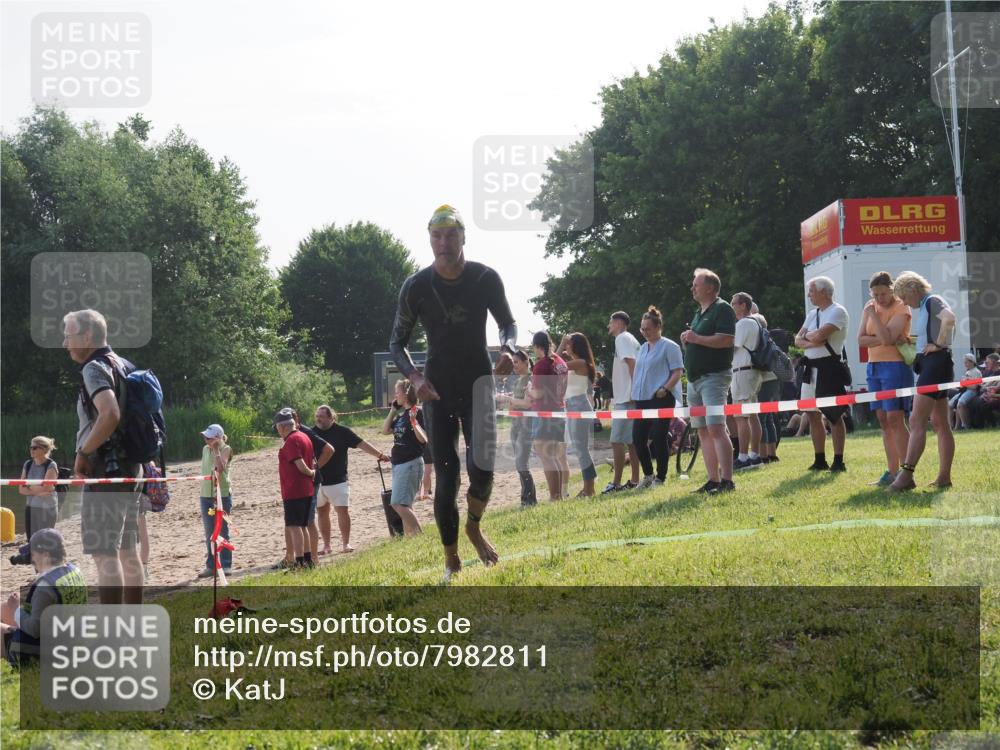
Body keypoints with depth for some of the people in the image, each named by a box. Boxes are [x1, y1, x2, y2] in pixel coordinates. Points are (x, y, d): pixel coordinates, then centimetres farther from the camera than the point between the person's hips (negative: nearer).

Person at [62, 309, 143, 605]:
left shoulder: (94, 369, -13)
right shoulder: (123, 365, 15)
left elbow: (110, 415, -29)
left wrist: (82, 452, -18)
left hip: (105, 471, -10)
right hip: (129, 468, 10)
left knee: (104, 553, -9)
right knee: (127, 551, 15)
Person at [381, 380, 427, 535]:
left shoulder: (416, 413, -11)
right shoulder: (401, 415, 13)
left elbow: (423, 439, -18)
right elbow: (385, 430, 10)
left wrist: (414, 422, -32)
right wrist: (393, 410, 8)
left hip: (411, 463, -9)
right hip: (398, 463, 9)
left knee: (399, 504, -15)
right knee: (403, 505, 11)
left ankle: (419, 536, -13)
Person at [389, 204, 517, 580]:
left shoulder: (486, 278, -9)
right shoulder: (416, 287, -10)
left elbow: (508, 323, 7)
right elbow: (397, 342, 0)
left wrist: (508, 348, -16)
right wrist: (414, 376, -18)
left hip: (477, 379, 0)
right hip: (437, 387, 0)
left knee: (481, 467, -17)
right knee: (445, 476, -2)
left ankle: (474, 527, 15)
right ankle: (451, 561, 11)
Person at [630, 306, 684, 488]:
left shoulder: (669, 346, -4)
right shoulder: (643, 348, 18)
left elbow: (678, 372, -9)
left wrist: (665, 389, -19)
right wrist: (634, 390, 14)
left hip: (661, 399, -7)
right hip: (642, 399, 7)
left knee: (659, 438, -6)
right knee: (638, 438, 2)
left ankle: (660, 478, 4)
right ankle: (647, 475, 16)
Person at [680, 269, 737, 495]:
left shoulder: (722, 309, -7)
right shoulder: (699, 313, 21)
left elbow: (727, 340, -20)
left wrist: (697, 338, -15)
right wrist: (687, 340, 6)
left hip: (714, 376, -10)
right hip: (695, 378, 10)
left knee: (716, 429, -17)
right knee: (703, 431, 7)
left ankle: (727, 481, -19)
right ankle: (713, 480, 9)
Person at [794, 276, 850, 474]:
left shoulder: (837, 312, -9)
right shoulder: (812, 314, 17)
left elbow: (820, 335, -21)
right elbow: (798, 340, 10)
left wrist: (807, 335, -1)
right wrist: (812, 341, -10)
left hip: (829, 366, -8)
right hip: (811, 367, 8)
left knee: (835, 416, -5)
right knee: (813, 415, 10)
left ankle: (838, 461, -2)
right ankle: (820, 461, 17)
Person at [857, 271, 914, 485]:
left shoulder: (901, 309, -9)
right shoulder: (870, 307, 10)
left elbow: (886, 337, -23)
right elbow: (861, 339, 0)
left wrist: (873, 314, -16)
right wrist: (884, 339, -14)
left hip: (895, 365, -7)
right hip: (874, 366, 7)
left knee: (895, 419, -12)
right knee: (883, 421, 8)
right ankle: (892, 472, 12)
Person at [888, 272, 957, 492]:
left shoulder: (932, 301, -10)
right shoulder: (924, 307, 18)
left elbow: (950, 318, -30)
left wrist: (938, 344, -21)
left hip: (936, 362, -11)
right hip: (928, 364, 11)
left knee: (917, 421, -15)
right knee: (940, 423, 10)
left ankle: (906, 475, -20)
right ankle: (944, 477, 13)